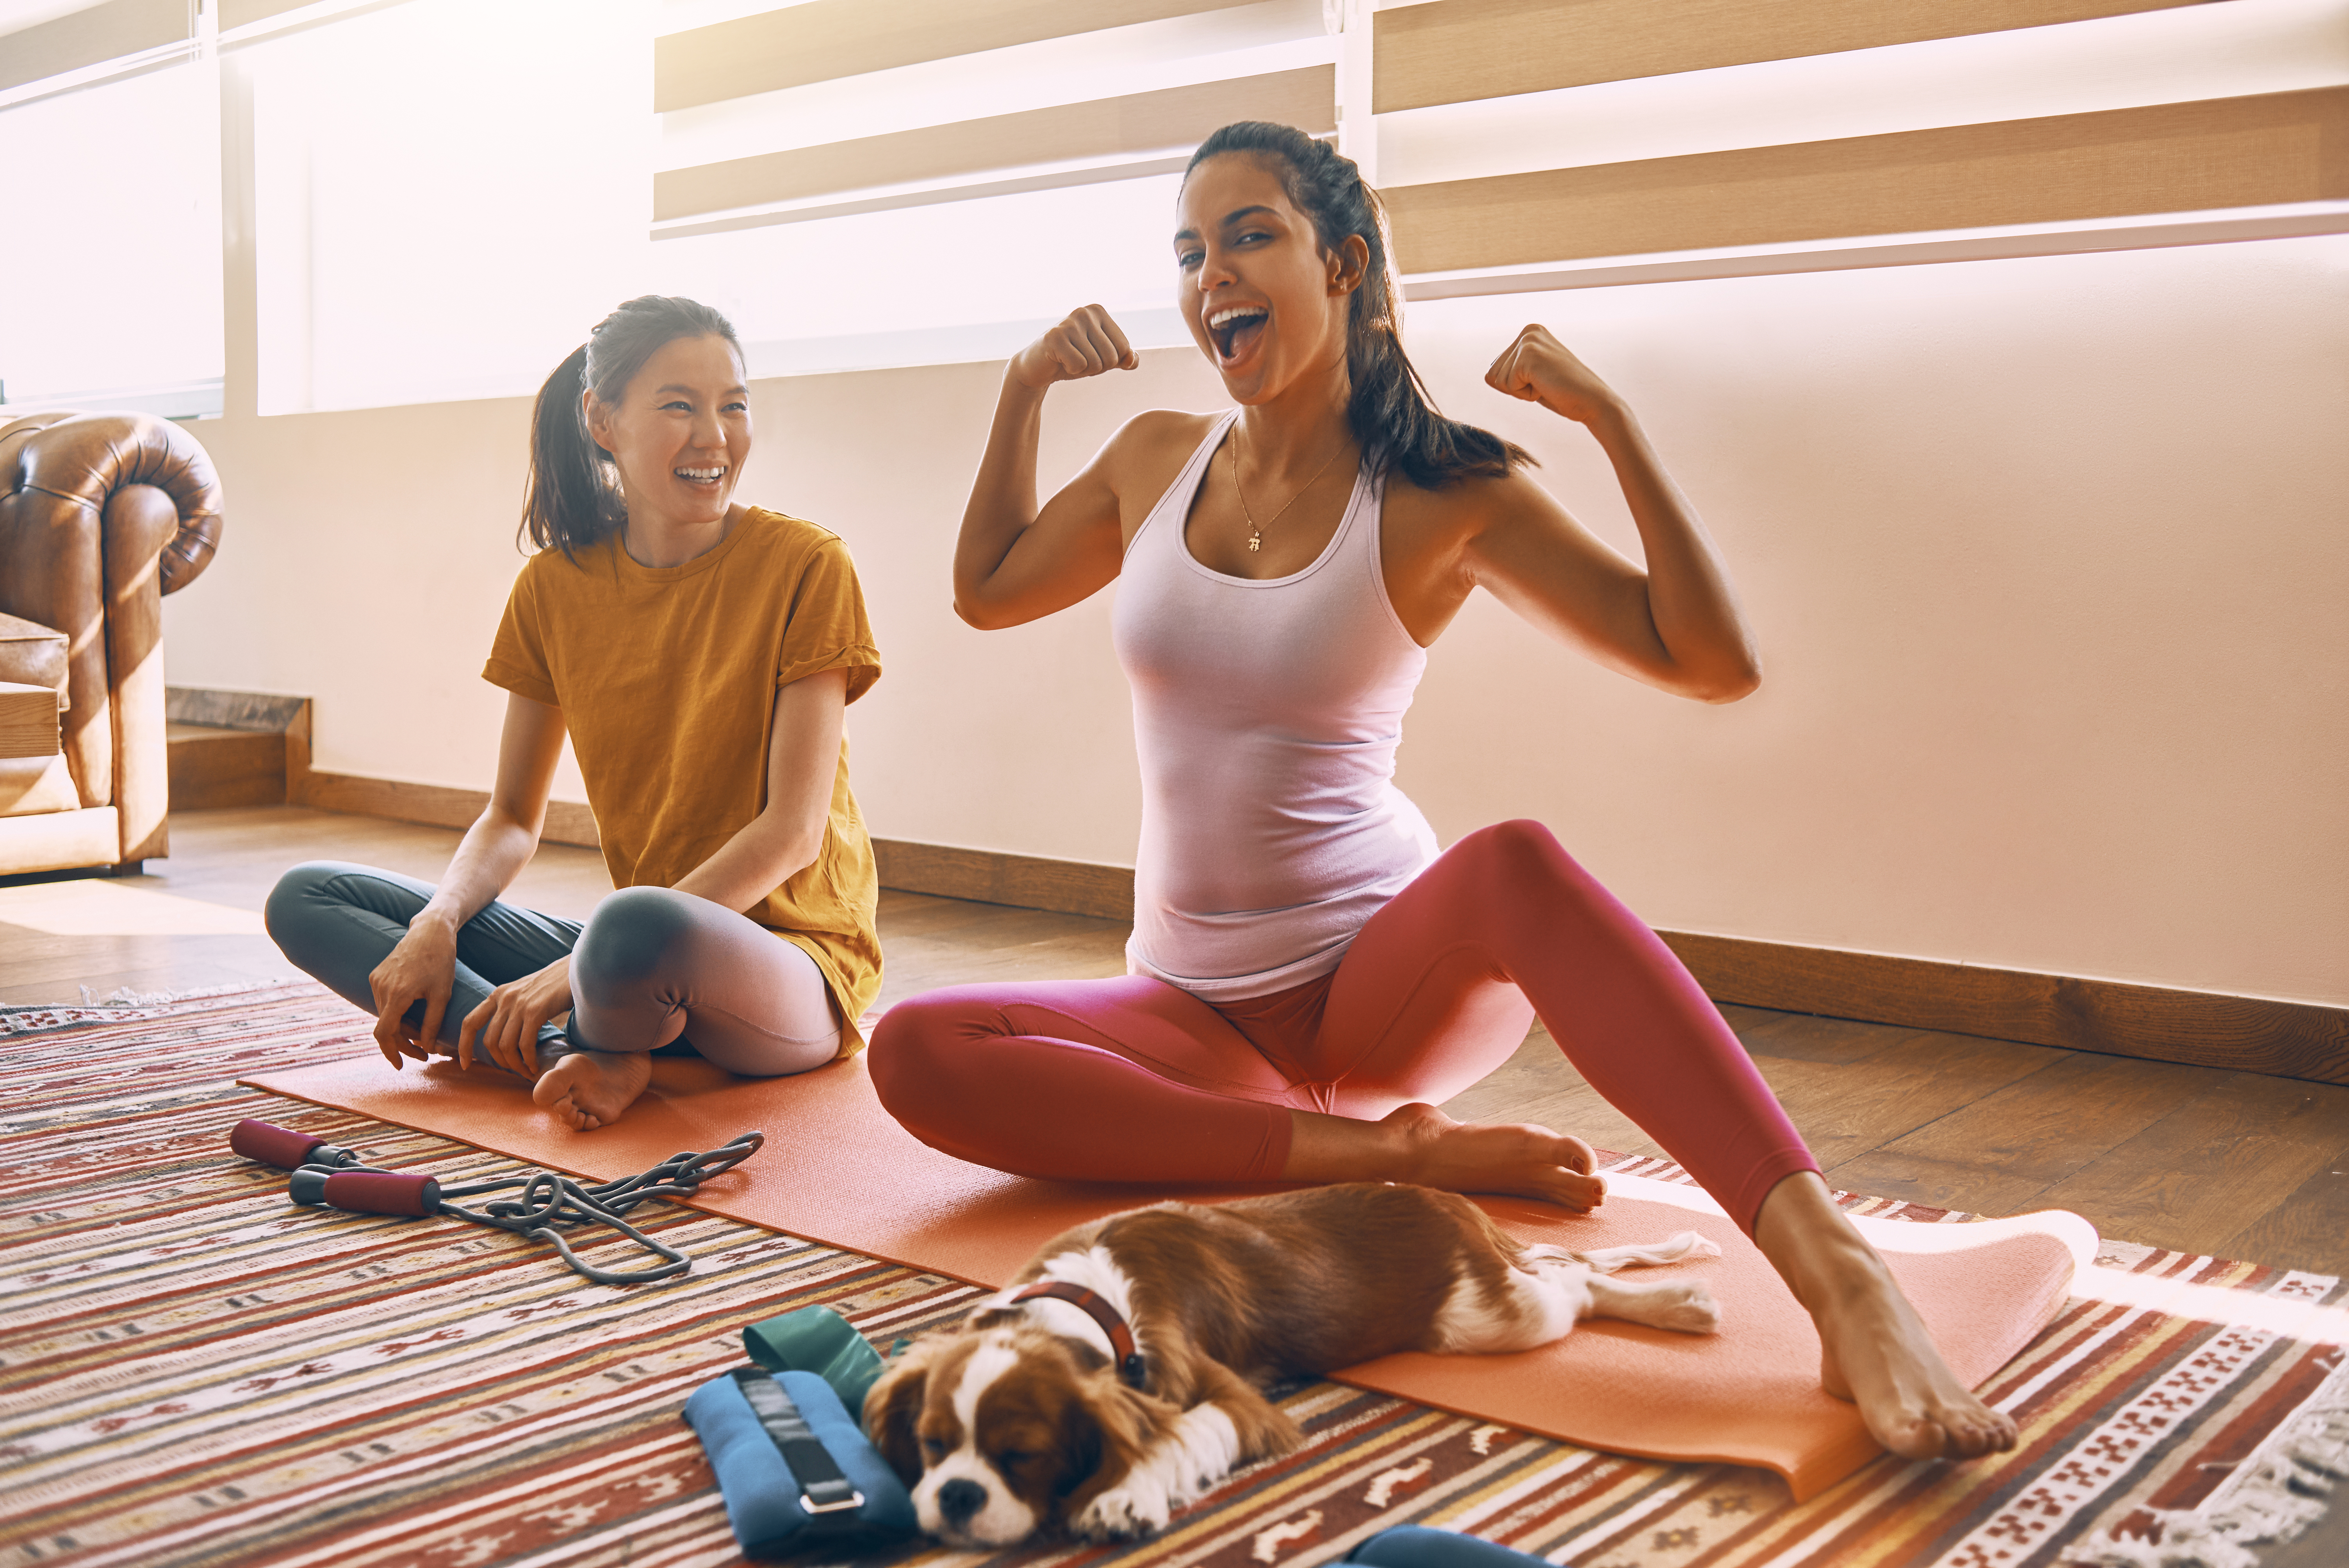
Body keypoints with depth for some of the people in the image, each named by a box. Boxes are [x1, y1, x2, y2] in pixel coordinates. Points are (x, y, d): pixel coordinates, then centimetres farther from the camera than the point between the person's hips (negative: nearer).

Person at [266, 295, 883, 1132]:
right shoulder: (556, 586, 6)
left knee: (636, 927, -40)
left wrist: (580, 967, -21)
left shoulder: (805, 567, -9)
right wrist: (437, 925, -11)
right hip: (642, 963, 6)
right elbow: (514, 817, 11)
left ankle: (591, 1053, -7)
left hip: (788, 968, -6)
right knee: (306, 899, -3)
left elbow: (794, 831, -15)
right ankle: (597, 1061, -20)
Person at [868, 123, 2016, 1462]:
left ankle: (1835, 1267, -46)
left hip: (1387, 975, -4)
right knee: (917, 1053, -25)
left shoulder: (1442, 501, -6)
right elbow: (988, 591, 23)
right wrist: (1026, 390, 11)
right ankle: (1387, 1152, -25)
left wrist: (1613, 421, -20)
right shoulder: (1159, 461, 6)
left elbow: (1715, 664, -12)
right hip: (1198, 1009, 4)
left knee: (1519, 862, -39)